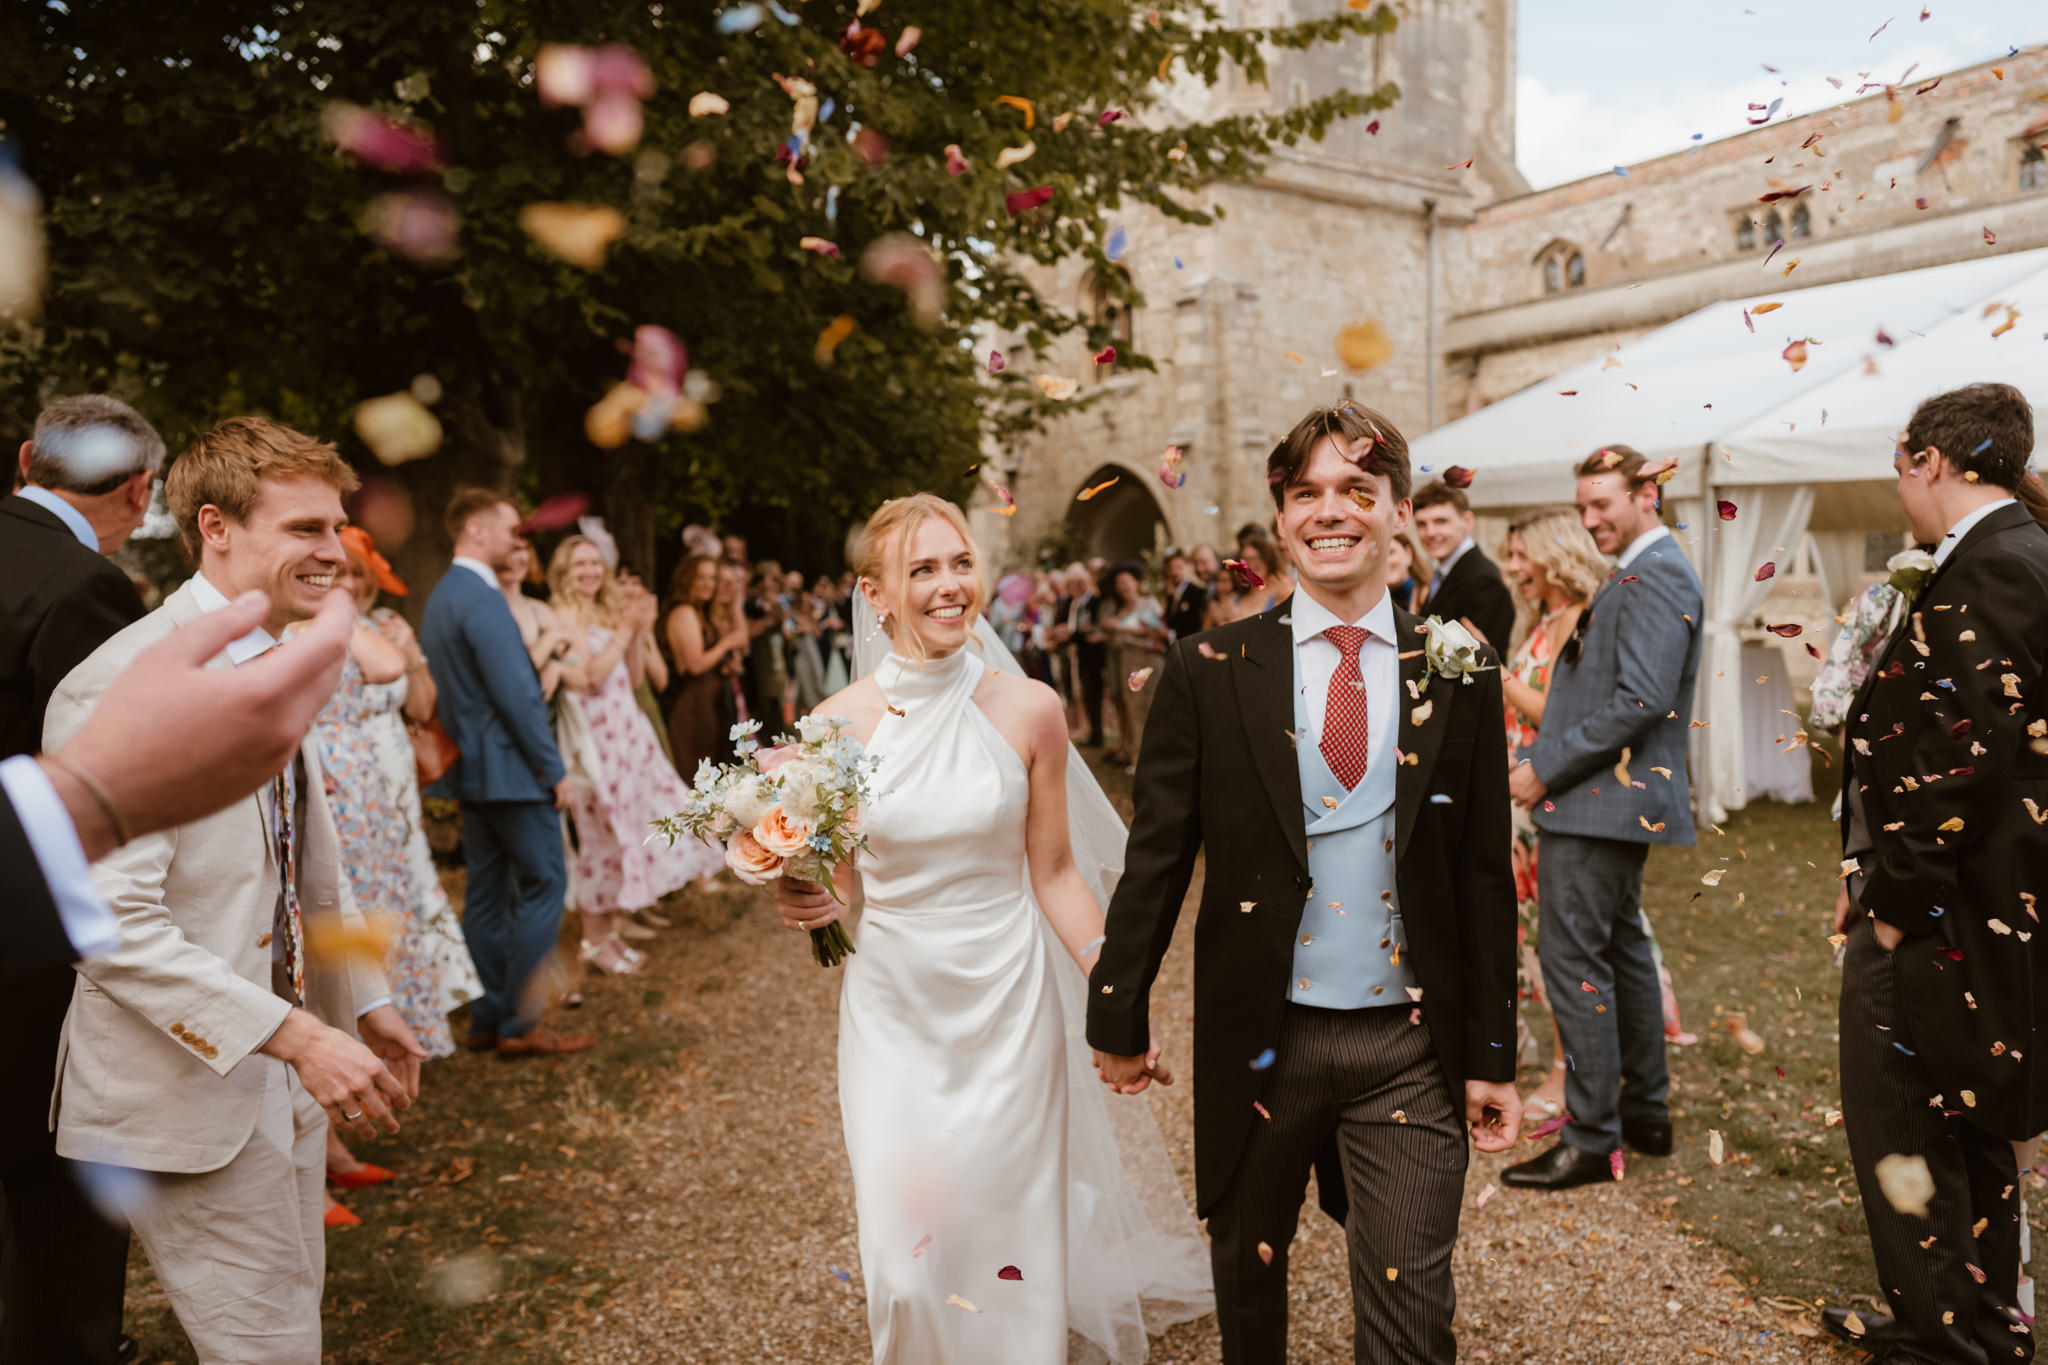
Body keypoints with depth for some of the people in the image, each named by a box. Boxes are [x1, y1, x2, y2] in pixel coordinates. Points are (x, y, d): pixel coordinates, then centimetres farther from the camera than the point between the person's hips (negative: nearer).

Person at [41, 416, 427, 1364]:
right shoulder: (125, 687, -20)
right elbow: (113, 925, -25)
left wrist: (366, 1004, 14)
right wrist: (299, 1036, -27)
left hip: (283, 1086, 8)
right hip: (190, 1099, -8)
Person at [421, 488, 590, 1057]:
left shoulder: (440, 596, 15)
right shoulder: (482, 599, -17)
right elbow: (516, 693, -21)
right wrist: (554, 769, -17)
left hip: (470, 768, 10)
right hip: (509, 766, -10)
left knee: (487, 889, 12)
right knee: (543, 883, -3)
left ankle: (487, 1019, 19)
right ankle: (521, 1022, 1)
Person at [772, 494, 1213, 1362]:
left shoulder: (1028, 711, -7)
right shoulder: (840, 723, -7)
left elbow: (1054, 872, 1)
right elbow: (839, 880, 5)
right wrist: (808, 902, -17)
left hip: (1007, 1001, 0)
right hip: (894, 1006, 1)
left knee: (1011, 1242, 10)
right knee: (907, 1260, 6)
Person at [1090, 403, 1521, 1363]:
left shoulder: (1460, 674, -1)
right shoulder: (1209, 674, -4)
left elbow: (1484, 875, 2)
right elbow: (1156, 859, -1)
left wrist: (1491, 1055, 4)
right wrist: (1119, 1014, 2)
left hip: (1410, 1047, 0)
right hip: (1257, 1041, 1)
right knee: (1247, 1282, 20)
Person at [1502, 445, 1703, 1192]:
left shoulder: (1654, 577, -16)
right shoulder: (1639, 572, 18)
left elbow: (1641, 702, -25)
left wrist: (1545, 767, -19)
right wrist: (1543, 758, 9)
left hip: (1602, 801, -11)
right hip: (1620, 801, 11)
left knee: (1575, 962, -6)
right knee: (1622, 950, 18)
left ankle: (1592, 1141, 3)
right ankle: (1646, 1114, 30)